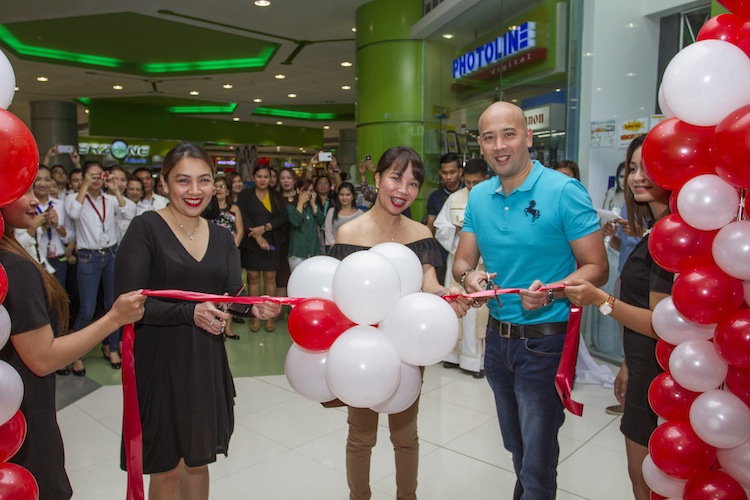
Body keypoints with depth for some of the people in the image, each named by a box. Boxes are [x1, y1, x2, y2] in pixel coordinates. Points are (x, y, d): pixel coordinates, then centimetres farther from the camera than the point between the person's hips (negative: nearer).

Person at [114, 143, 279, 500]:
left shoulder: (221, 237, 5)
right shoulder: (146, 228, -11)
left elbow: (234, 297, 0)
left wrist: (254, 307, -21)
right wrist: (189, 313, -27)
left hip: (207, 363, 5)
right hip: (159, 364, -4)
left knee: (198, 462, 20)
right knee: (168, 470, 11)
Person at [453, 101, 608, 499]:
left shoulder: (564, 191, -15)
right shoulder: (478, 197, 1)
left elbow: (596, 268, -14)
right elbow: (462, 260, 5)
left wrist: (550, 291, -31)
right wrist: (469, 277, -17)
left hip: (544, 342, -5)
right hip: (497, 336, 6)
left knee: (537, 463, 5)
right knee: (516, 445, 26)